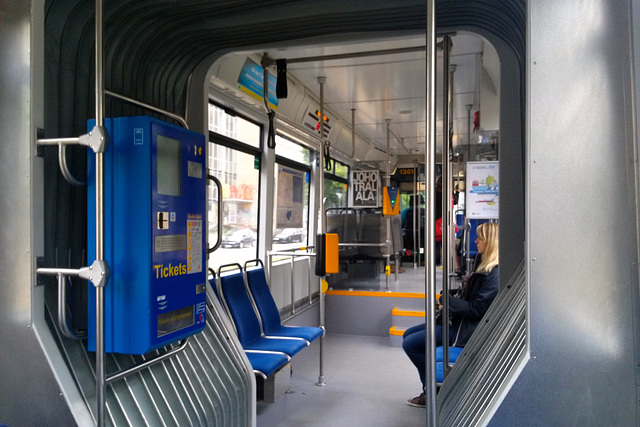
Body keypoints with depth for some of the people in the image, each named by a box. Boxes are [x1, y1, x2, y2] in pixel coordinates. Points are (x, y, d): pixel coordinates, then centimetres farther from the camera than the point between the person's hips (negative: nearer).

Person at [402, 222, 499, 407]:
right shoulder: (485, 266, 10)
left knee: (410, 344, -11)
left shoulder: (494, 274, -22)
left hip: (466, 329, -11)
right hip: (457, 320, 11)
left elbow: (476, 309, -24)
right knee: (408, 335, 12)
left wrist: (447, 301, -16)